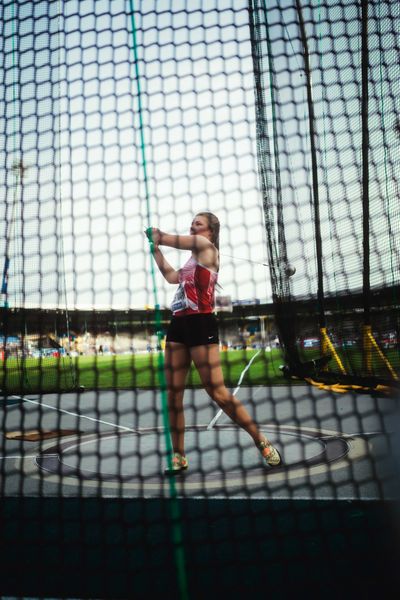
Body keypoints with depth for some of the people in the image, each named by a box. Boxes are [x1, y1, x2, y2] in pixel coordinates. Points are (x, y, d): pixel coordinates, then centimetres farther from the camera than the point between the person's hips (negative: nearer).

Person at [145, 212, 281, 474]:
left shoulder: (207, 246, 0)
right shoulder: (193, 258, 23)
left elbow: (171, 240, 1)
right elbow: (172, 277, 21)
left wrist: (156, 234, 22)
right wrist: (154, 248, 23)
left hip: (201, 324, -8)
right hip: (178, 325, 8)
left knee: (218, 393, -9)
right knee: (173, 395, 5)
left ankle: (263, 443, 7)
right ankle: (179, 457, 15)